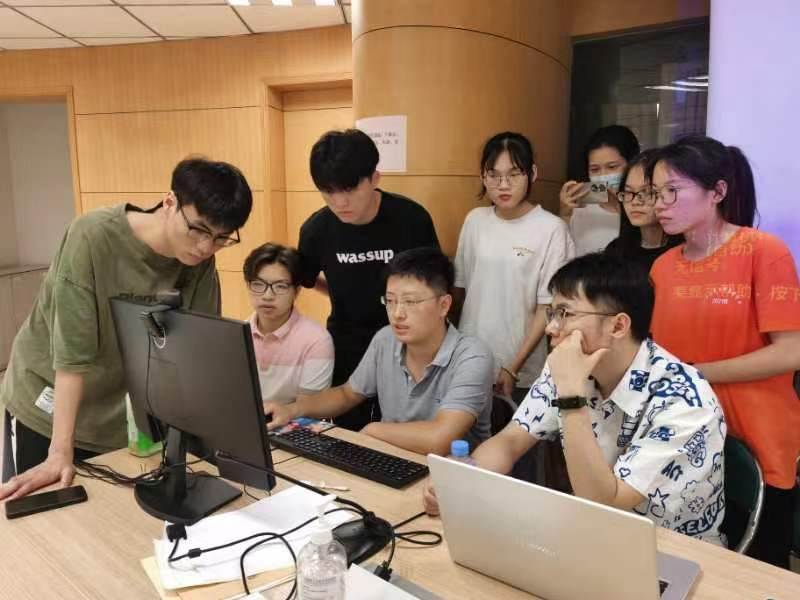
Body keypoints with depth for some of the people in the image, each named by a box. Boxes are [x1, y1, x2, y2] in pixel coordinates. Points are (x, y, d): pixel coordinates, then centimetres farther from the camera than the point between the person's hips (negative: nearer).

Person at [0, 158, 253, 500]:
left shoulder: (200, 261, -13)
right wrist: (61, 452, -27)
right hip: (47, 411, -3)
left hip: (126, 421, 3)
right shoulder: (93, 237, -25)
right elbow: (72, 351, -26)